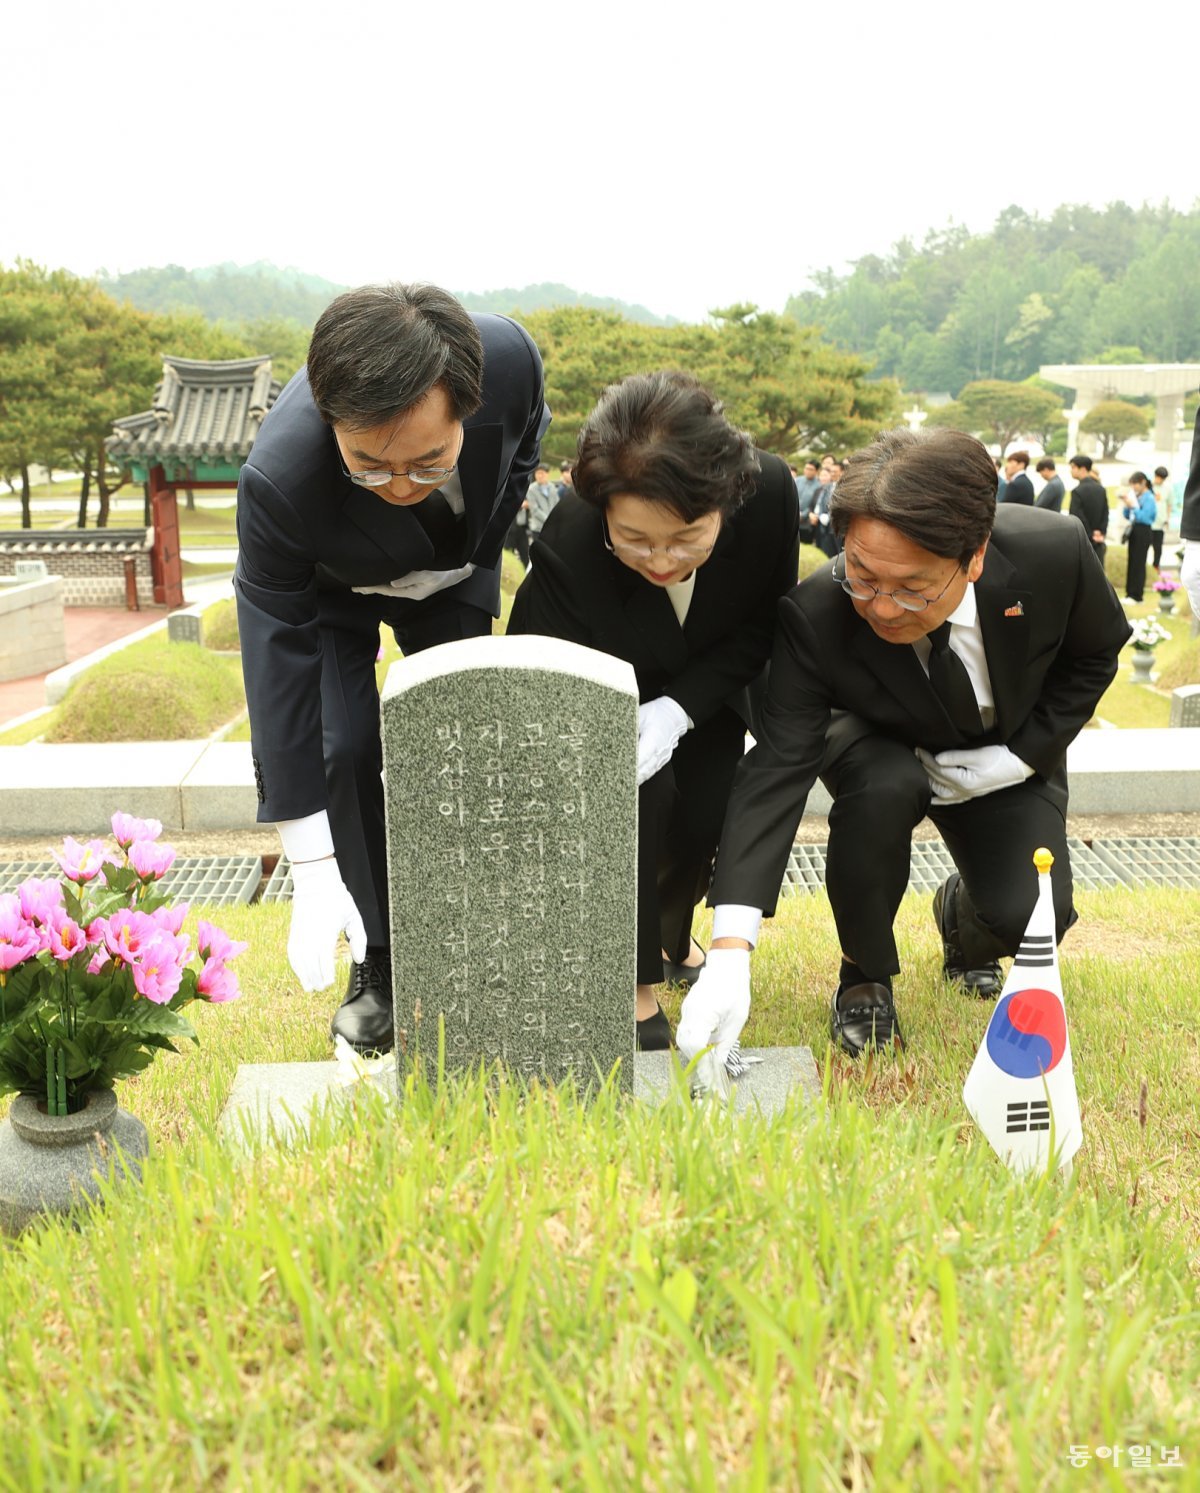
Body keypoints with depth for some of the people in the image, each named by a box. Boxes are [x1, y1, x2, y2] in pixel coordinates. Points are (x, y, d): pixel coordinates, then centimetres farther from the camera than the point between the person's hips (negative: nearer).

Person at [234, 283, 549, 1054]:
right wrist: (312, 870, -36)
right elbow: (279, 670, -37)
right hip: (331, 584, -2)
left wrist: (481, 549, -5)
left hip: (455, 569, 2)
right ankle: (378, 958, 3)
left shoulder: (508, 356, -37)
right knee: (344, 750, -15)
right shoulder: (279, 480, -43)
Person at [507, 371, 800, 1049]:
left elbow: (763, 629, -13)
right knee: (638, 787, -30)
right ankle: (634, 981, -8)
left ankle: (669, 935, 18)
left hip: (702, 689, 3)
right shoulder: (568, 545, -40)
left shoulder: (771, 494, -32)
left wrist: (680, 707, -30)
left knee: (708, 810, -16)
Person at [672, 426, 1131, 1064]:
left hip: (1007, 757, 2)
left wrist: (1020, 757, -20)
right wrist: (730, 950, -49)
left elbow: (1095, 654, -8)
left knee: (1033, 916, -19)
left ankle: (959, 916, 21)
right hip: (880, 747, -1)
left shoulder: (1055, 554, -30)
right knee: (881, 789, -37)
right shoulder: (815, 614, -35)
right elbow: (778, 766, -39)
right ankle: (865, 977, -10)